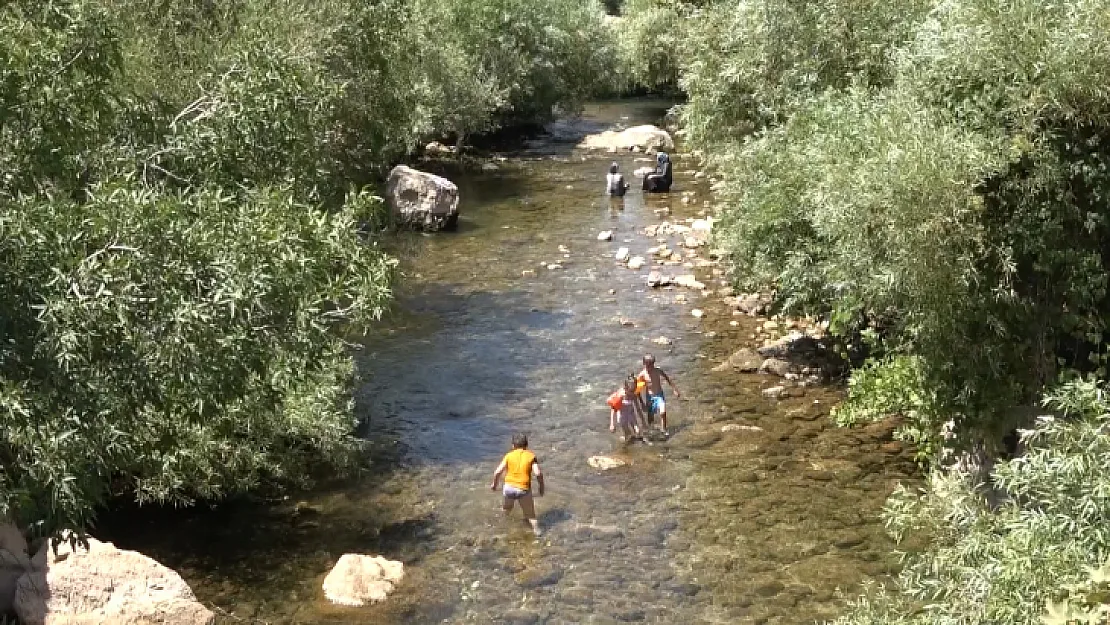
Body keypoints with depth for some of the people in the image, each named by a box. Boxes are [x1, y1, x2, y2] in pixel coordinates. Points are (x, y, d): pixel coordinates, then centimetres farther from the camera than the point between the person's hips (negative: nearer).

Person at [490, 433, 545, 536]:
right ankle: (536, 530, 2)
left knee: (506, 511, 29)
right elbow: (538, 473, -9)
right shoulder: (531, 456, 2)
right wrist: (541, 488, 4)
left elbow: (498, 472, -2)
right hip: (524, 489, -1)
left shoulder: (509, 455, 4)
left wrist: (494, 484, 15)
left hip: (509, 487, 1)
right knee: (530, 515, 12)